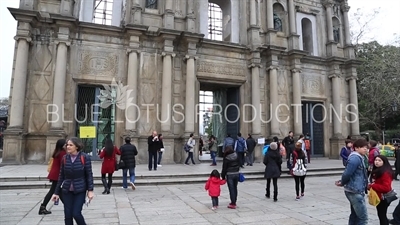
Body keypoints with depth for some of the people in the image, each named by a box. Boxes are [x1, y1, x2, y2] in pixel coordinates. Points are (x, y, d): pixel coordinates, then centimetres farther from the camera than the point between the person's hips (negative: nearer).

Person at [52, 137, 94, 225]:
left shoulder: (85, 158, -11)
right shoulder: (65, 158, -1)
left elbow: (89, 175, -7)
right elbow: (61, 176, 7)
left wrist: (90, 190, -12)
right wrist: (56, 192, 8)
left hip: (80, 191, -3)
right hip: (67, 191, 4)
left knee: (76, 214, -7)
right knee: (67, 215, 6)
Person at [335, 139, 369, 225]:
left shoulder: (358, 157, 14)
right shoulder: (355, 158, -19)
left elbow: (347, 173, 15)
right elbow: (347, 173, -23)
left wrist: (342, 182, 2)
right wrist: (342, 183, -5)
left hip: (355, 191, 10)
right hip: (355, 192, -10)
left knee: (355, 216, 17)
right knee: (363, 218, -4)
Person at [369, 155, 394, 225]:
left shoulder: (385, 173, -22)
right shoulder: (376, 171, 10)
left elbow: (386, 187, -29)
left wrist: (373, 186, -22)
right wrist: (370, 185, 4)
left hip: (384, 198, -10)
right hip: (378, 197, 10)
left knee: (382, 215, 0)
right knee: (381, 215, 19)